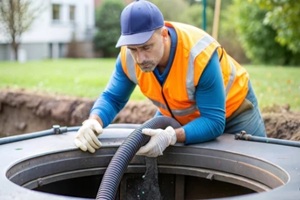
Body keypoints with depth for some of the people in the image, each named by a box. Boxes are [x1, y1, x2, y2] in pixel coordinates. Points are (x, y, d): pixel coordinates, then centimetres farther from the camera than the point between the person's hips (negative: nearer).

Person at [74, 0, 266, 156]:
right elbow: (112, 97, -13)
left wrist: (172, 137, -53)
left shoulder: (200, 55, -40)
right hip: (176, 114, 4)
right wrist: (94, 121, -35)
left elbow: (214, 122, -37)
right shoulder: (129, 56, -25)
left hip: (233, 106, -4)